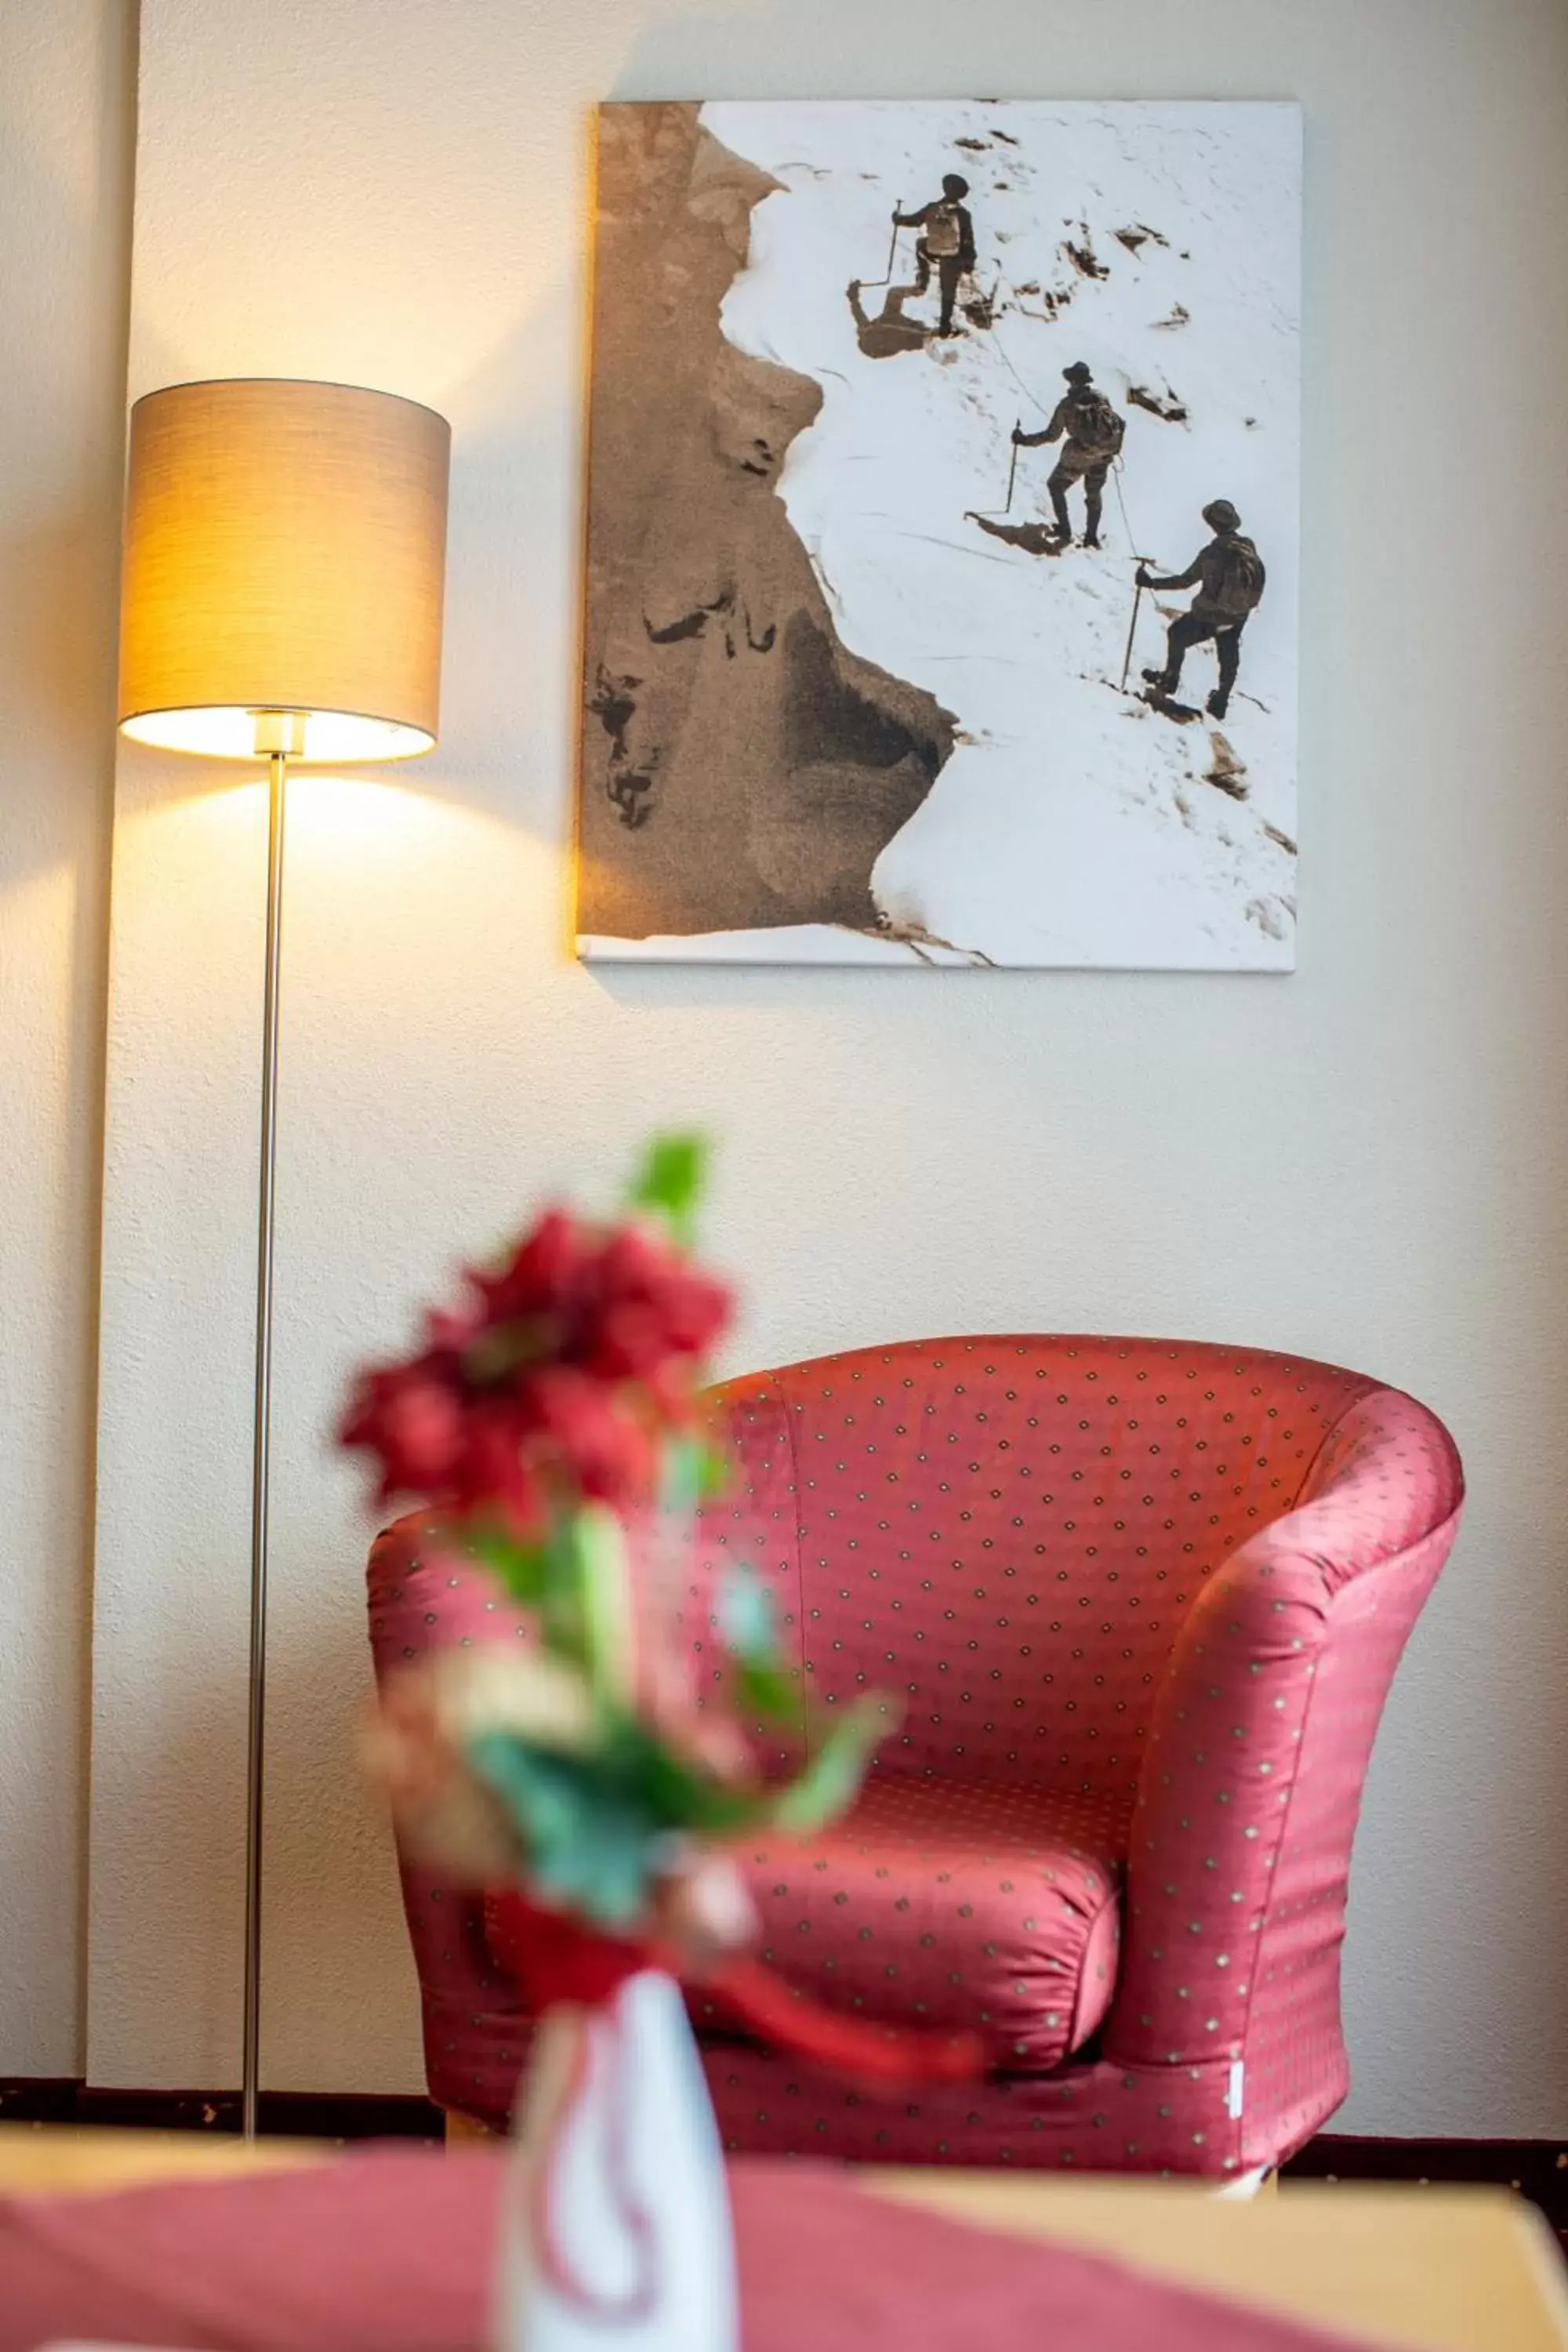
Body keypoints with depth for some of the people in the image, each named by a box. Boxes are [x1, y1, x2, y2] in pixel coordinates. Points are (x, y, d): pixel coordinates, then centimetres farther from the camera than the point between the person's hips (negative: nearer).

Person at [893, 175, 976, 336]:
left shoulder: (932, 208, -15)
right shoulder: (962, 214, -19)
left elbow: (914, 220, 4)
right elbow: (968, 240, -13)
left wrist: (898, 219, 25)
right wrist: (969, 263, -2)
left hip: (931, 252, 1)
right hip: (952, 258, -1)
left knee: (921, 245, 40)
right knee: (948, 291, 18)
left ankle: (922, 283, 39)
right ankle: (945, 325, 24)